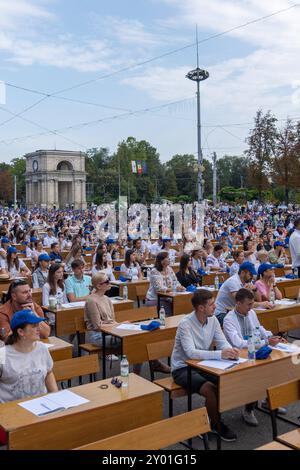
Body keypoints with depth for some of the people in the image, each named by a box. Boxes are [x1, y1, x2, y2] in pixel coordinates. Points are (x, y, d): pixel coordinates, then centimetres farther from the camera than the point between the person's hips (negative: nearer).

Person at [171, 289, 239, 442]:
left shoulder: (213, 320, -3)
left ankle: (210, 420, 5)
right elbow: (191, 353, -34)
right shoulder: (185, 324, -24)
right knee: (210, 389, -29)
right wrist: (220, 354, -44)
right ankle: (217, 425, -3)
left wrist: (230, 351, -29)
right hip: (183, 368, -6)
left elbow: (223, 343, -3)